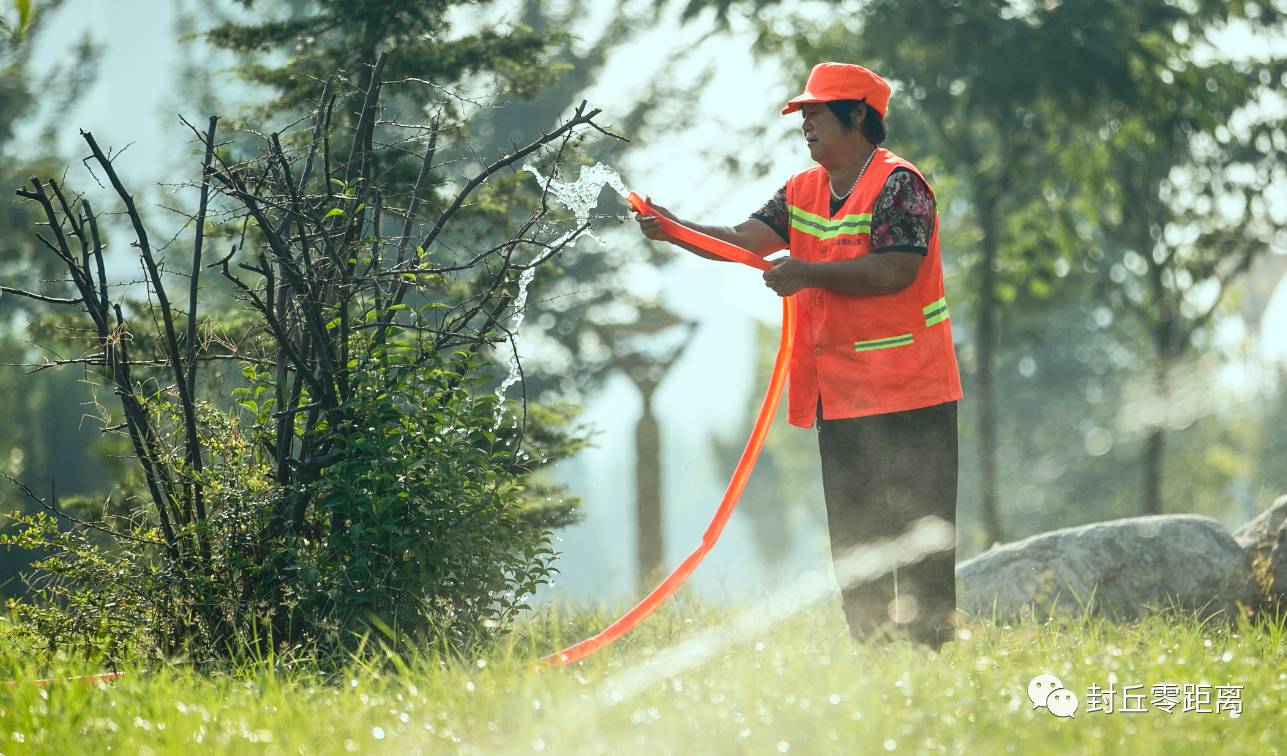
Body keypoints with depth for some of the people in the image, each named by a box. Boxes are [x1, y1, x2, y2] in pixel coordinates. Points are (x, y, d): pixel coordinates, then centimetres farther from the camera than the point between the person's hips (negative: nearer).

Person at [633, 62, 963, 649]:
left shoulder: (898, 184, -11)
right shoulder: (802, 191, 12)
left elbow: (896, 271, -22)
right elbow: (745, 241, 1)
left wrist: (809, 273, -26)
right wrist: (675, 231, -14)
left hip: (908, 394, -8)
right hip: (839, 395, 8)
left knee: (918, 526, -5)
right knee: (851, 534, 12)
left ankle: (927, 647, -2)